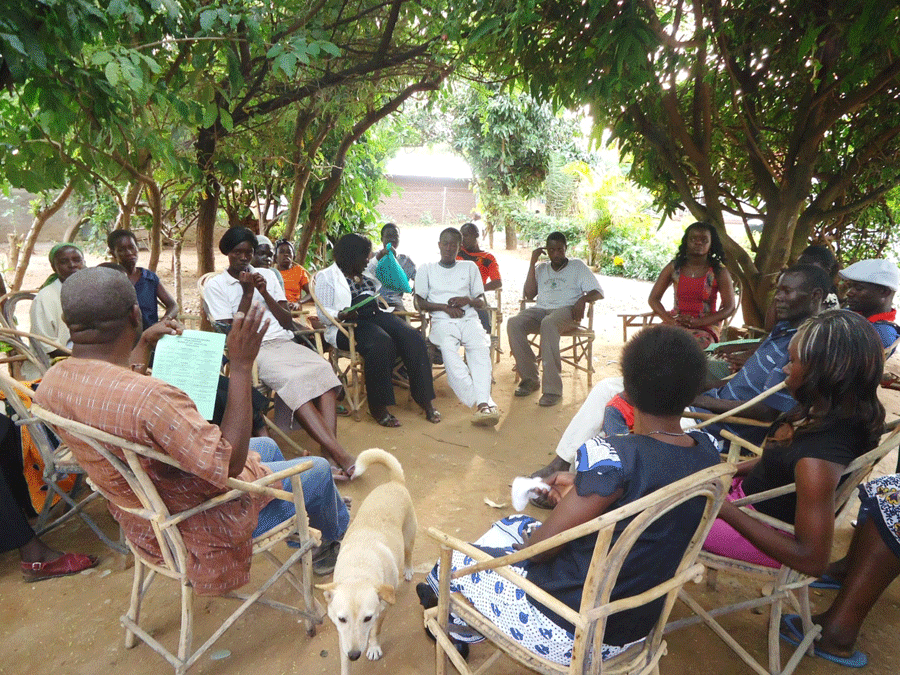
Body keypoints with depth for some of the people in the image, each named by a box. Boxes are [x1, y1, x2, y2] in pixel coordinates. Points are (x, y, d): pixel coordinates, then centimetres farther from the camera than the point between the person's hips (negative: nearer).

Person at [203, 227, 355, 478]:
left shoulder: (268, 275, 23)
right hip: (253, 349, -4)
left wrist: (265, 293, 2)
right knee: (292, 381, -35)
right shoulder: (215, 285, 12)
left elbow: (288, 322, 15)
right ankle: (337, 452, -40)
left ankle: (329, 450, -39)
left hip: (284, 342, 4)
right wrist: (247, 293, -1)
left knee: (323, 368, -28)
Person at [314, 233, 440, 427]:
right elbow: (323, 314, -3)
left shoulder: (366, 274, 26)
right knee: (381, 344, -37)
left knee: (413, 338, -22)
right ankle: (378, 408, -29)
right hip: (349, 325, -6)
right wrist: (341, 315, -23)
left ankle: (425, 400, -20)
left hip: (377, 316, 6)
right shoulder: (327, 276, 6)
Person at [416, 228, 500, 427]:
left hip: (468, 318, 2)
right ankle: (484, 403, -46)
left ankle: (482, 404, -49)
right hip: (442, 320, -1)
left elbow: (481, 302, 20)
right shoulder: (427, 269, 21)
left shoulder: (469, 267, 25)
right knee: (448, 349, -36)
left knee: (481, 347, -33)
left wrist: (468, 300, -3)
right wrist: (445, 307, -4)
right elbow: (420, 303, 12)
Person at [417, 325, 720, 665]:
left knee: (456, 561, 15)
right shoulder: (707, 451, -8)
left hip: (570, 633, -8)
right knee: (512, 524, 26)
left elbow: (542, 544, -22)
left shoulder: (611, 457, -31)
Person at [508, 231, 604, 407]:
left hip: (567, 310, -3)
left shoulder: (577, 266, 18)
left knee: (548, 323, -40)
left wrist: (583, 299, -14)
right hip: (541, 310, 4)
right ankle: (530, 379, -21)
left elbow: (598, 292, 10)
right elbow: (529, 295, 11)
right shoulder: (541, 268, 25)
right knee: (513, 323, -29)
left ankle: (552, 388, -40)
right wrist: (532, 264, 8)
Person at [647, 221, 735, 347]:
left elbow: (729, 308, -2)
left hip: (706, 327, -1)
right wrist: (671, 320, -13)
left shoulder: (719, 272, 1)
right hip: (676, 323, 2)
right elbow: (653, 298, 4)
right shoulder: (674, 268, 6)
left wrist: (698, 322, -16)